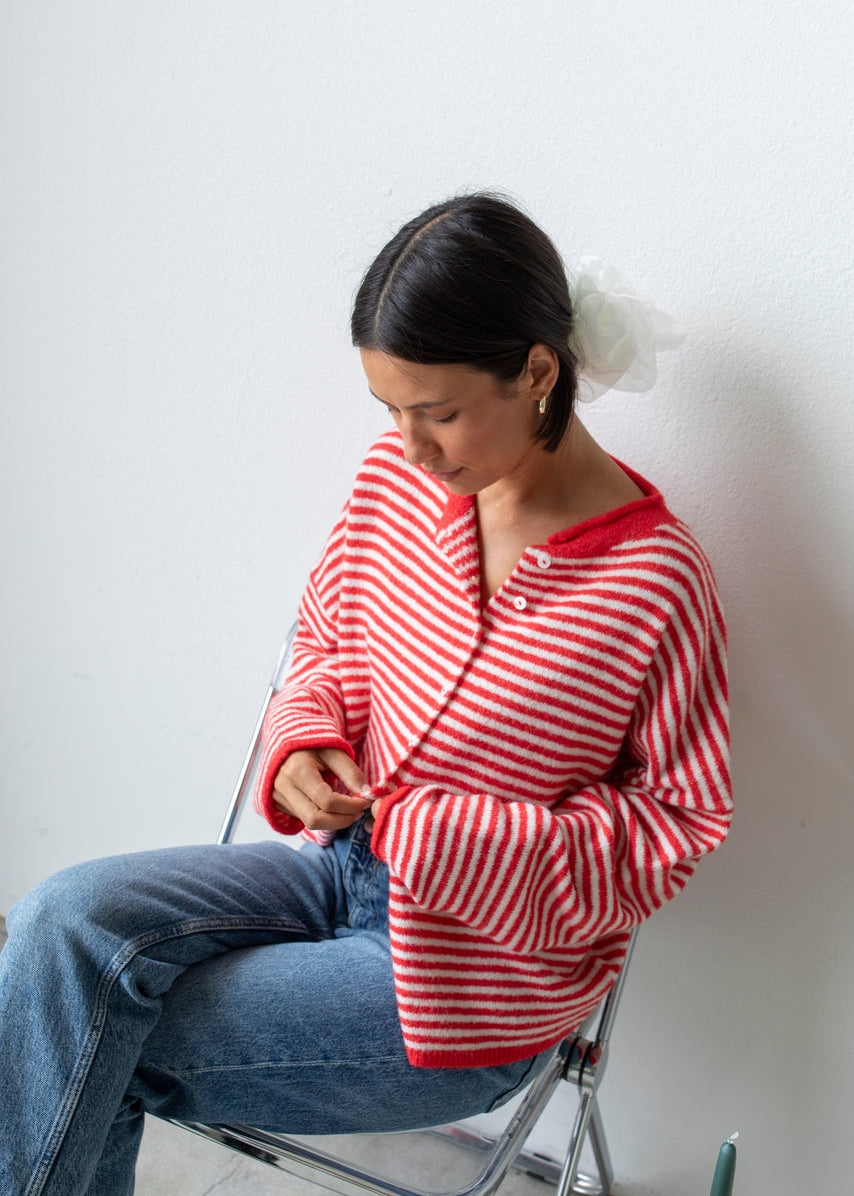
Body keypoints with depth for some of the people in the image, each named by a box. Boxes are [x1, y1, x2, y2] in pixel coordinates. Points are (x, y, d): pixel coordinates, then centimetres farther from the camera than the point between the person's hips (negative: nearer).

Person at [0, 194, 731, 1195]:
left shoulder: (653, 577, -20)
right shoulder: (397, 477, -5)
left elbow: (674, 825, -11)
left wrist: (441, 839, -20)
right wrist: (302, 740, -11)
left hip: (475, 975, -5)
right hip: (346, 864, 5)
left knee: (93, 1052, -12)